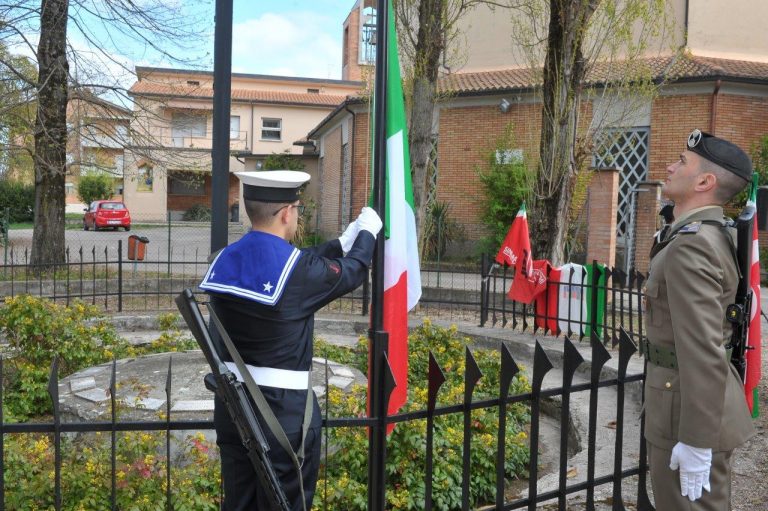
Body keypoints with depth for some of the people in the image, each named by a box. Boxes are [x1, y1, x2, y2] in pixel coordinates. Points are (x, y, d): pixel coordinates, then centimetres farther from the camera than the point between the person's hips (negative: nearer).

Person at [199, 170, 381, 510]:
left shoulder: (226, 261, 1)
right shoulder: (298, 269, -19)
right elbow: (351, 273, 0)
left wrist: (342, 242, 23)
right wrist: (367, 233, 18)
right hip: (283, 410, -6)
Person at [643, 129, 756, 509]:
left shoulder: (691, 246, -23)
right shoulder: (711, 235, 9)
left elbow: (704, 351, -27)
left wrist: (696, 441, -23)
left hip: (690, 406, -10)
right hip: (694, 398, 10)